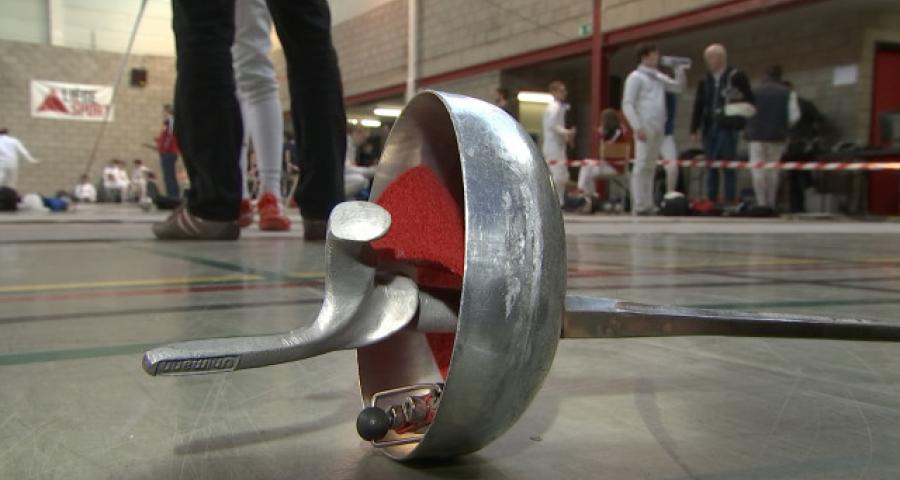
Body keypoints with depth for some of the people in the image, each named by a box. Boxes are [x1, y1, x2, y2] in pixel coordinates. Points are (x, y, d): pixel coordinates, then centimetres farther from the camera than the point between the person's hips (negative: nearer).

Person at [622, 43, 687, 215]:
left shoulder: (658, 77, 20)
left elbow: (679, 87, 25)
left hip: (658, 128, 7)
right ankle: (639, 206, -11)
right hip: (645, 128, -7)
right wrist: (637, 127, -18)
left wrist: (680, 71, 8)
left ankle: (648, 204, 11)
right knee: (641, 166, -10)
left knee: (650, 167, 8)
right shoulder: (635, 77, -1)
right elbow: (627, 105, -8)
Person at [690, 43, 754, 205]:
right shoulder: (705, 81, 14)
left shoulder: (737, 77, 0)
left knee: (728, 165, -3)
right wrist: (694, 129, 7)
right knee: (711, 167, 7)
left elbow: (749, 100, 1)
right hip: (709, 127, 5)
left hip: (728, 127, -5)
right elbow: (698, 106, 12)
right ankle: (711, 200, 12)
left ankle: (730, 200, 1)